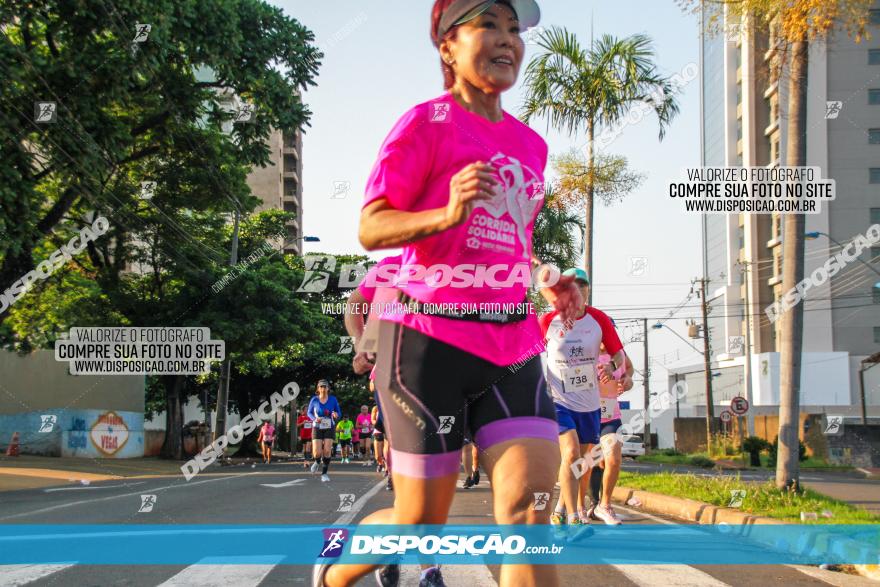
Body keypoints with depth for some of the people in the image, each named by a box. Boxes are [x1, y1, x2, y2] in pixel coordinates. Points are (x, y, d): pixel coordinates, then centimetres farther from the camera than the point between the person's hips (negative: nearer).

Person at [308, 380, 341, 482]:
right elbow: (309, 412, 7)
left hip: (329, 428, 0)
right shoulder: (314, 400, -5)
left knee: (327, 451, -11)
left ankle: (324, 473, 2)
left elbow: (339, 413, 3)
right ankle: (317, 462, 28)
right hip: (317, 428, 0)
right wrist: (314, 419, -14)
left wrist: (336, 415, -21)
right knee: (317, 453, -9)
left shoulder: (333, 399, -5)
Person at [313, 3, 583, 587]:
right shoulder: (428, 122, -3)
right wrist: (447, 214, -26)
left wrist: (549, 278, 10)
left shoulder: (530, 143, 17)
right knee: (422, 522, 3)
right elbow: (370, 228, -8)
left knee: (529, 501, -11)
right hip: (430, 337, -5)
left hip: (512, 344, 6)